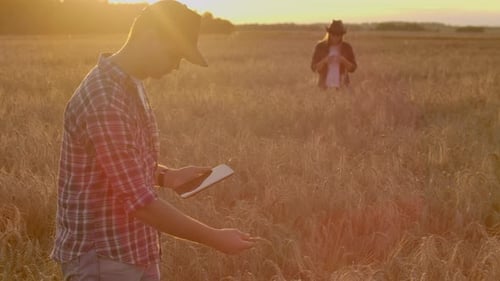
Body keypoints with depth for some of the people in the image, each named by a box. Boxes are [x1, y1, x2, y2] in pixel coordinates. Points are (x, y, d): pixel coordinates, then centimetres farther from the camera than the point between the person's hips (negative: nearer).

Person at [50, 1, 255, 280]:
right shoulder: (105, 101, -25)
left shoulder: (131, 86, 7)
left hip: (138, 252, 9)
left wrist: (167, 176, 4)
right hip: (102, 258, -9)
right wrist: (215, 238, -20)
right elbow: (139, 201, -26)